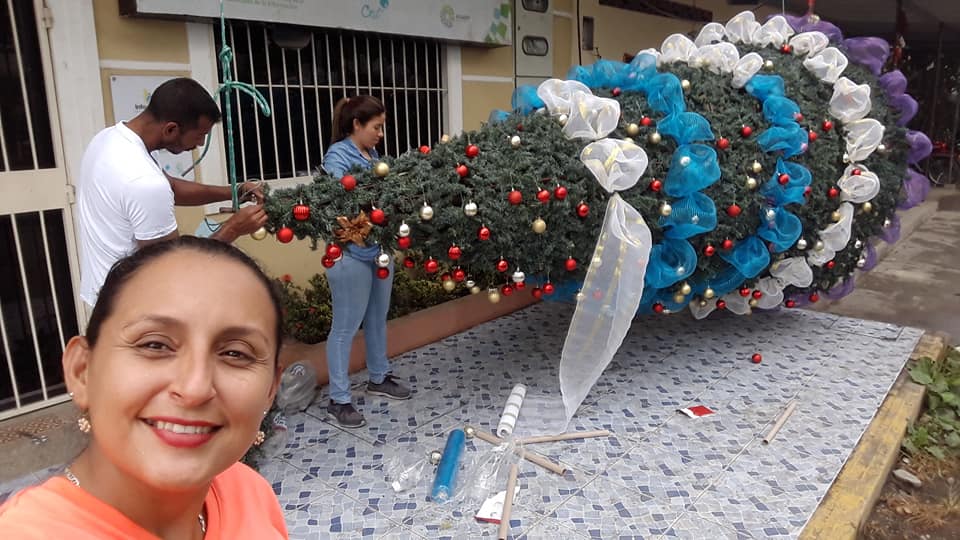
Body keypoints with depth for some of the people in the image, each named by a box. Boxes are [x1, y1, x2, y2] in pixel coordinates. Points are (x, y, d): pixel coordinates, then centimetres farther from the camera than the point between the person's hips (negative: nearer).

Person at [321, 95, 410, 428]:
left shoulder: (372, 154, 10)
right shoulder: (337, 156, -12)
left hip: (380, 248, 8)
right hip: (351, 254, -8)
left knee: (378, 317, 20)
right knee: (346, 326, 1)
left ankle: (379, 378, 39)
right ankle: (338, 401, 13)